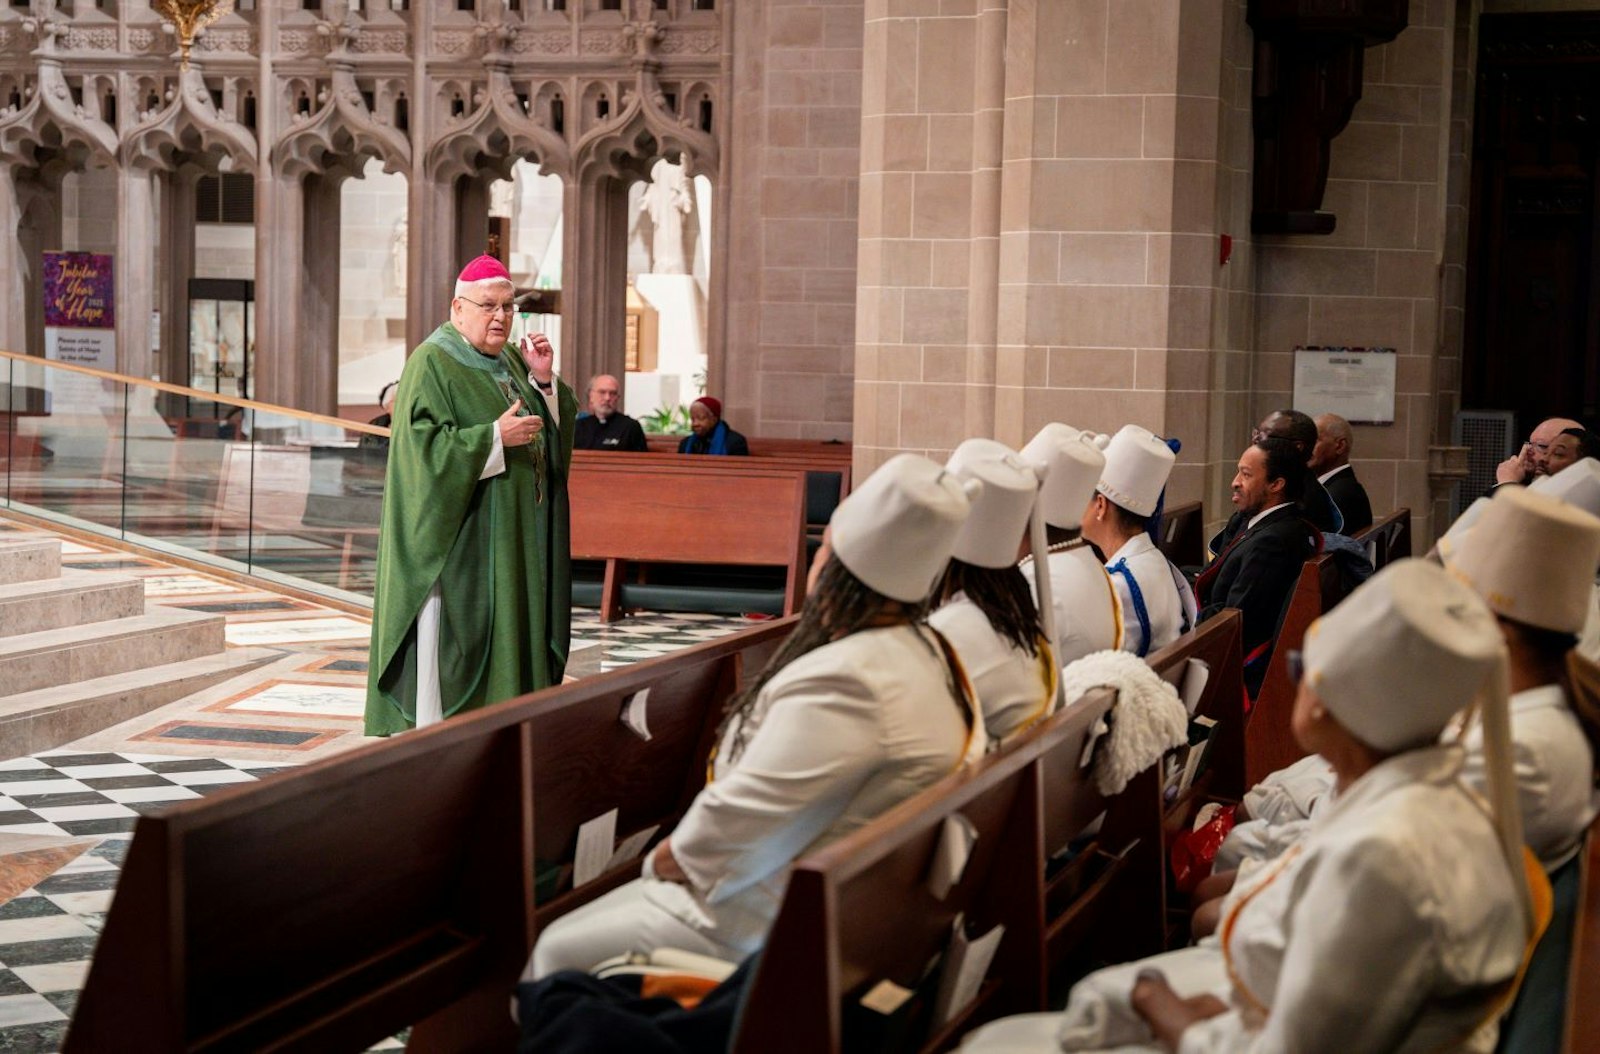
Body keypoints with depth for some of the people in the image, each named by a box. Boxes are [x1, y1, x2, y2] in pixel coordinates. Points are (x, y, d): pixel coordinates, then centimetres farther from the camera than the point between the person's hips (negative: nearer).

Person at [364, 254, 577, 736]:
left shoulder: (511, 360, 15)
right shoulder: (432, 364, -9)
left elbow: (558, 427, 14)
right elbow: (424, 446, -19)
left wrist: (544, 380, -2)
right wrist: (496, 437, -22)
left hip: (515, 542, 8)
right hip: (460, 537, -8)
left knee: (509, 633, 8)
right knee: (453, 639, -7)